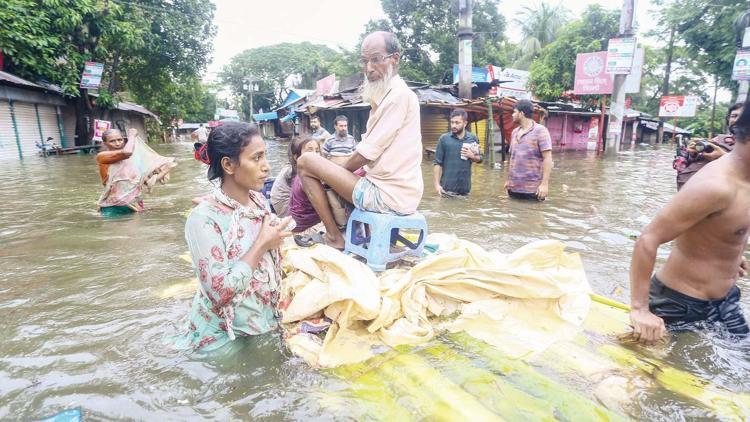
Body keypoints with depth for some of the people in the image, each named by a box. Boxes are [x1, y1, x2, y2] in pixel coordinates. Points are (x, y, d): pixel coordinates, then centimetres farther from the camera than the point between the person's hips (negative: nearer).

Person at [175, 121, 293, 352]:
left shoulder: (258, 199, -1)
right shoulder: (204, 218, -22)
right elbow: (220, 291, -26)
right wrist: (262, 244, -22)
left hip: (269, 316, 6)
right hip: (227, 335, -6)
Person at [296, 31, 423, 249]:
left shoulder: (399, 95, -14)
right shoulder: (387, 96, 16)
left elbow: (367, 153, -15)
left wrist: (339, 171, 0)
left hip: (389, 196, -10)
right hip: (398, 193, 10)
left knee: (306, 162, -6)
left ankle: (334, 237, 0)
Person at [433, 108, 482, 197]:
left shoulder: (473, 139, 4)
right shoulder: (444, 138, -3)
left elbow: (479, 159, 14)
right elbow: (438, 163, -3)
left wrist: (472, 156, -8)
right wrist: (437, 184, -9)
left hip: (465, 187, 3)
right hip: (447, 188, -3)